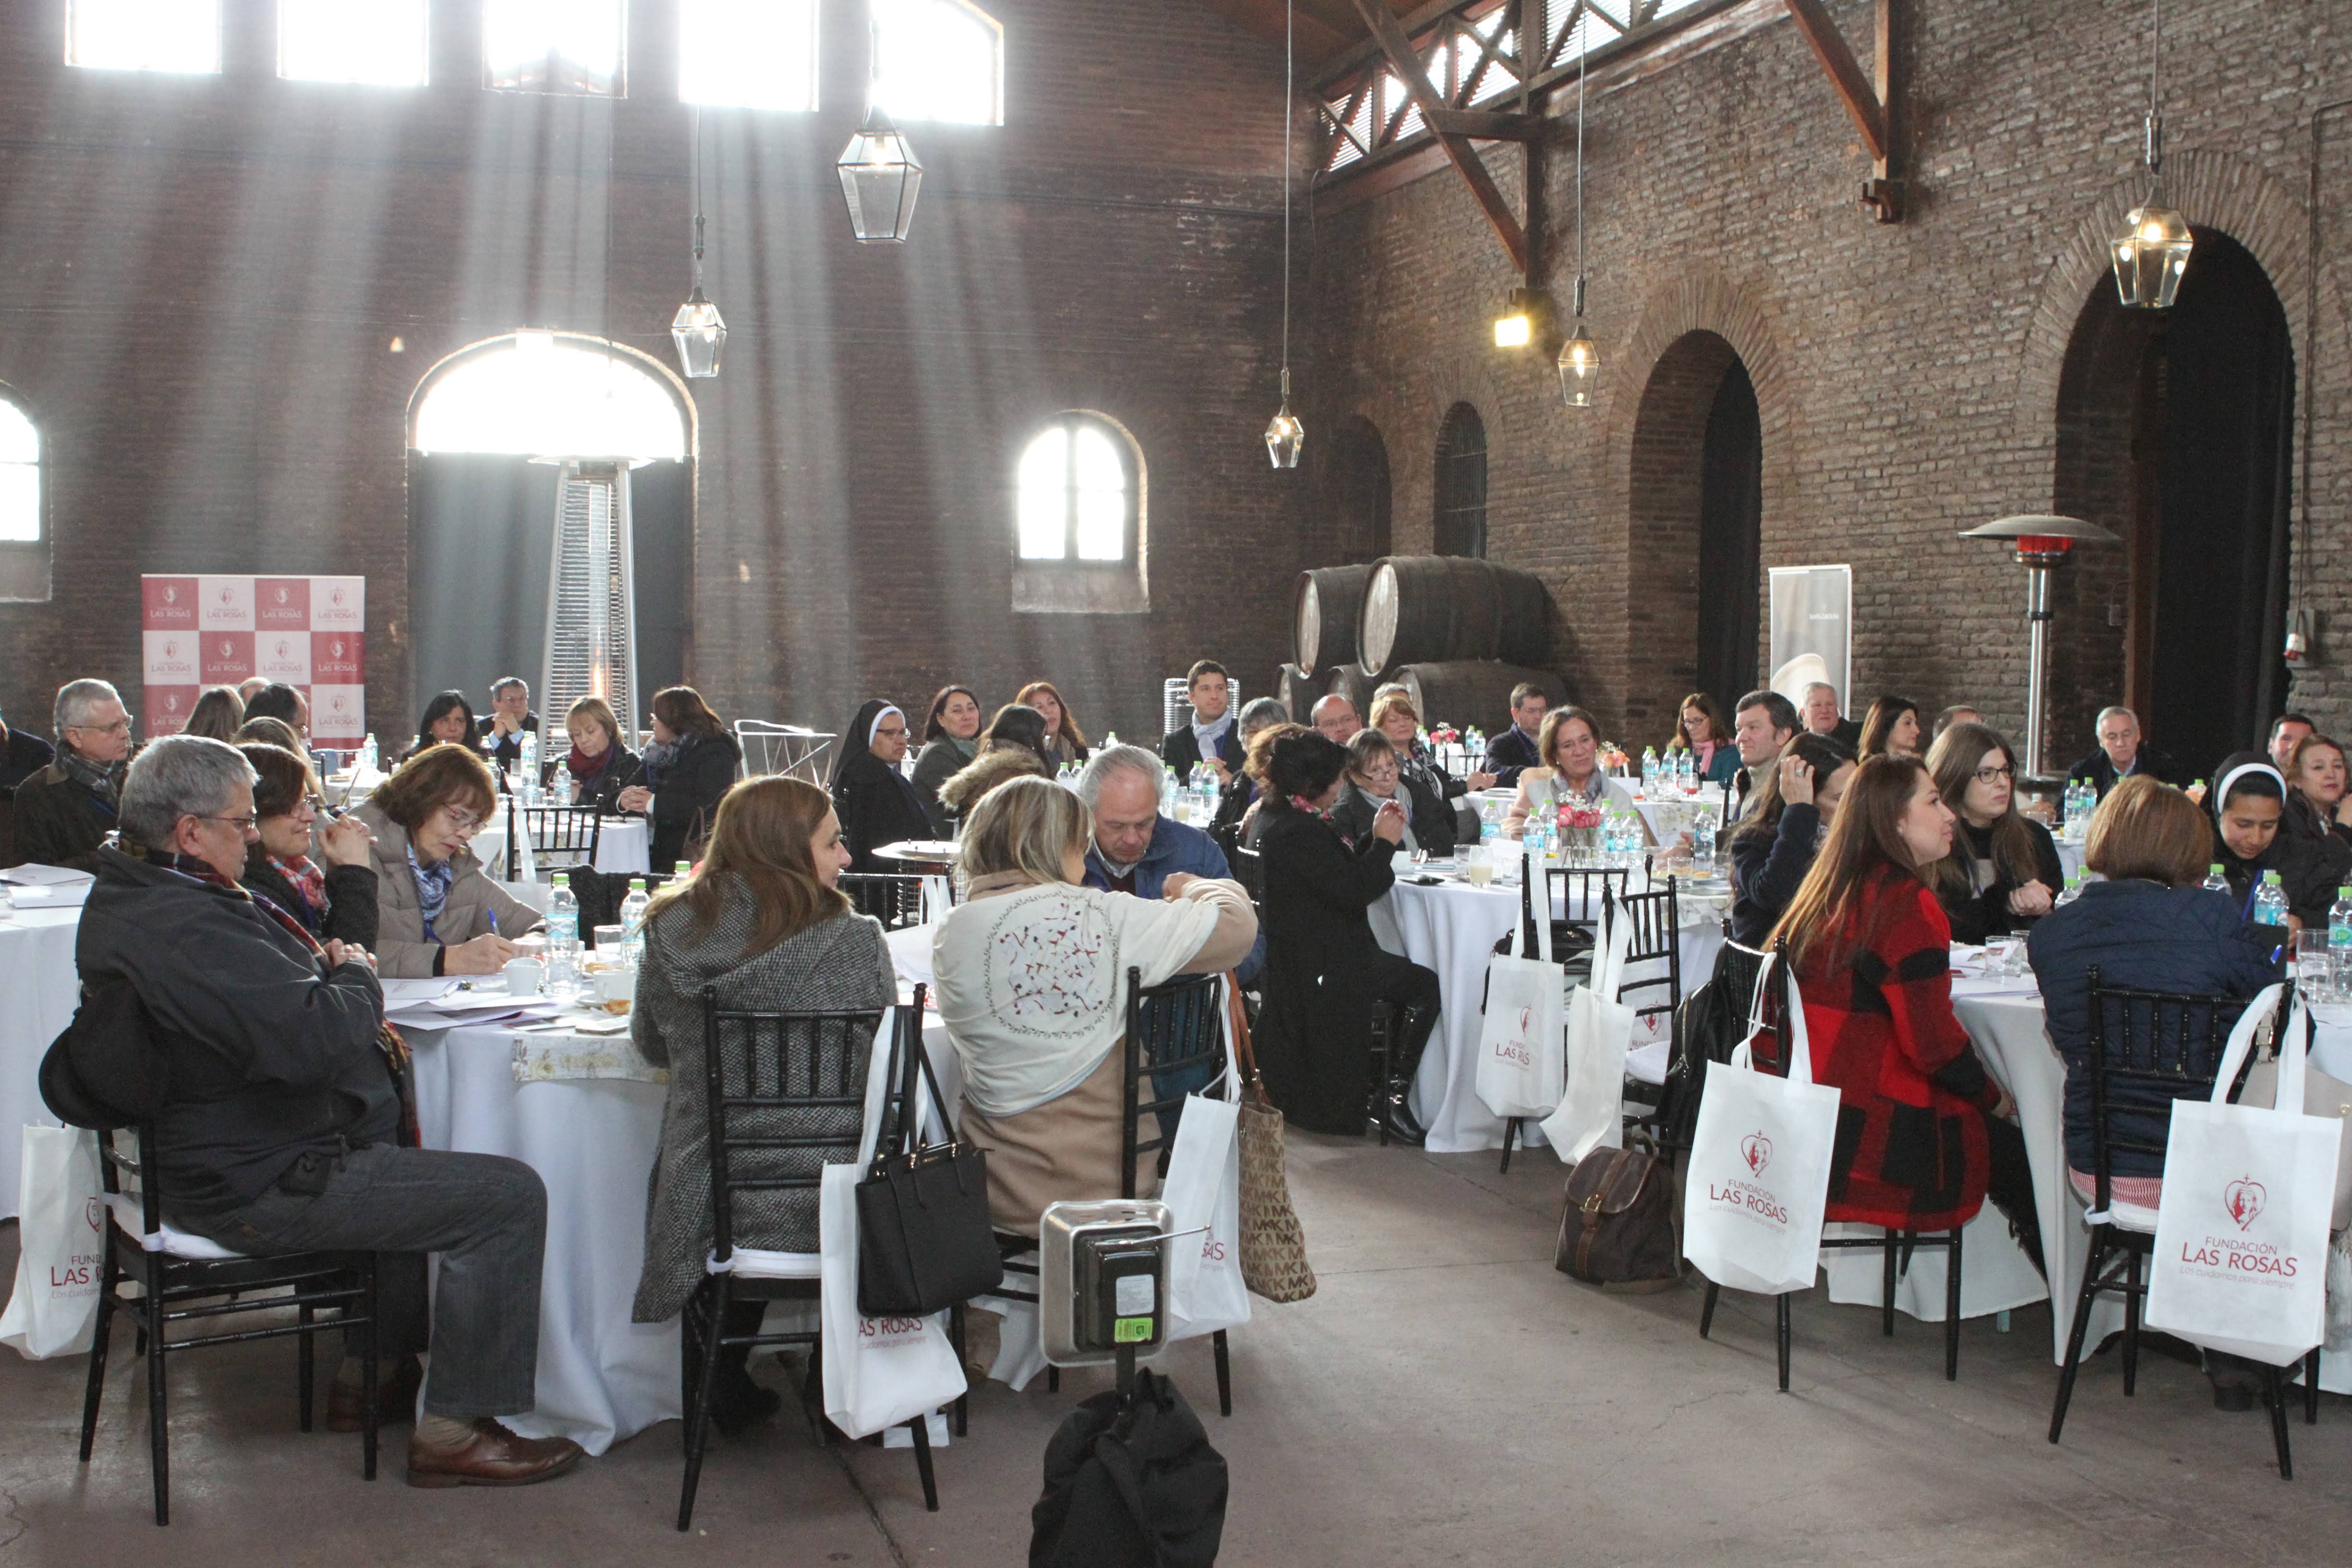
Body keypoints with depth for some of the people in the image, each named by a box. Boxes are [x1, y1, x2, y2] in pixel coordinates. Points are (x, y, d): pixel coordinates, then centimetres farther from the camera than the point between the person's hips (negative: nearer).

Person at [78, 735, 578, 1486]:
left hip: (199, 1158, 12)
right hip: (259, 1188, -12)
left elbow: (267, 997, 20)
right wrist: (355, 977, -14)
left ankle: (371, 1371, 39)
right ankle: (454, 1430, -4)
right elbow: (310, 1042, -35)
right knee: (509, 1195, -13)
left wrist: (328, 972, 0)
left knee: (396, 1142, 37)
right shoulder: (186, 927, -28)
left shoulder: (127, 896, 8)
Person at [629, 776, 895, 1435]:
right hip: (831, 1208, -2)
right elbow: (882, 1068, 0)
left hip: (706, 1208, 3)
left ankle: (729, 1389, 45)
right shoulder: (853, 941, -13)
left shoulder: (672, 934, -4)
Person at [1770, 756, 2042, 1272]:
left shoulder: (1826, 894, 8)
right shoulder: (1908, 904, -17)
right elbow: (1934, 1044, -18)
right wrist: (1995, 1098, -1)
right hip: (1866, 1144, -8)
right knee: (2015, 1148, 10)